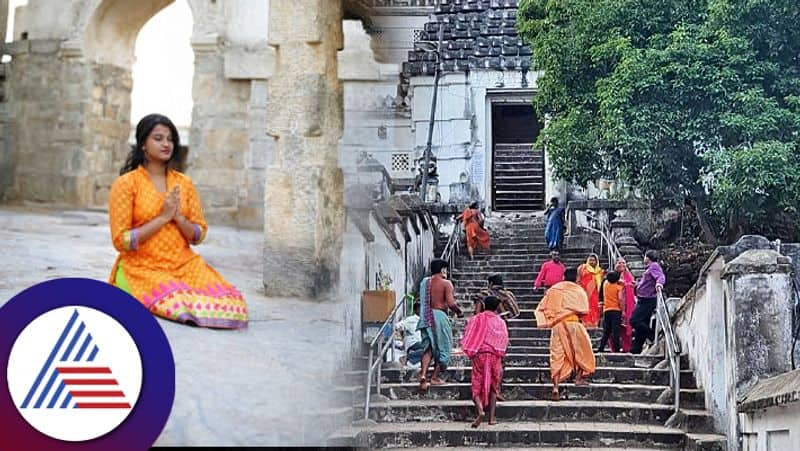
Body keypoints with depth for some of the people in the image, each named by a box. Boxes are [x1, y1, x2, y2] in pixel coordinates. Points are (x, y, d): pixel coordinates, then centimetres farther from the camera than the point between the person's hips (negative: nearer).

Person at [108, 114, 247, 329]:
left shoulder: (184, 183, 12)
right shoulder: (126, 184, -2)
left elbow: (198, 235, 11)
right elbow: (121, 241, -8)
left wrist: (178, 217, -9)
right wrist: (163, 217, -12)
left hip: (185, 264, 4)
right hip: (142, 268, -4)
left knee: (233, 304, -22)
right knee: (184, 305, -33)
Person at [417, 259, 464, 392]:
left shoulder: (425, 282, 10)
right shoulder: (446, 283, -7)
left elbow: (423, 301, 11)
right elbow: (451, 303, -14)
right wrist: (459, 312, 1)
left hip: (426, 317, 5)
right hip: (439, 315, -5)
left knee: (428, 347, 8)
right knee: (442, 347, 9)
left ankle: (423, 375, -11)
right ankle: (435, 377, 11)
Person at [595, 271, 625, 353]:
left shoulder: (605, 284, 8)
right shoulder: (619, 287, -4)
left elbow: (608, 279, 31)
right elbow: (620, 299, -14)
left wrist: (616, 271, 34)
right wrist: (623, 310, -9)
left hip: (606, 310, 4)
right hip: (616, 310, -4)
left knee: (606, 331, 10)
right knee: (615, 331, -5)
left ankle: (601, 347, 5)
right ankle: (616, 348, -7)